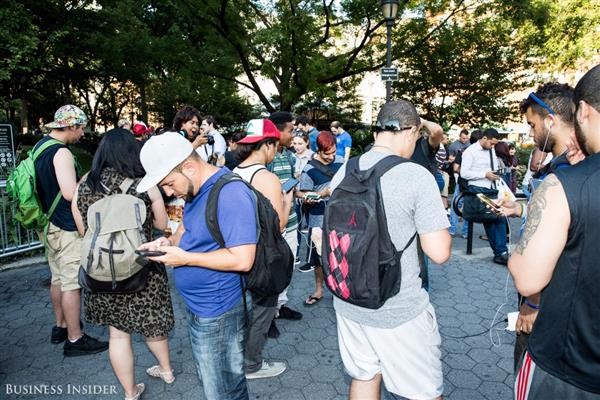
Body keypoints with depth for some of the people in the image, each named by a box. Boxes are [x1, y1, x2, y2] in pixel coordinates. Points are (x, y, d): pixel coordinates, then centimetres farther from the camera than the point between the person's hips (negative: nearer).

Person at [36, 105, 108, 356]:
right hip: (66, 228, -10)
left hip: (48, 224, 10)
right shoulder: (61, 153, -19)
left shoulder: (40, 146, 11)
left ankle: (61, 326, 32)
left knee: (58, 277, 18)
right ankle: (75, 339, 7)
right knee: (72, 282, -2)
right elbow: (70, 193, -25)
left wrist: (79, 181, 16)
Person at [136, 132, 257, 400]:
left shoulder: (231, 194, -26)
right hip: (198, 308, 10)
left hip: (218, 315, -9)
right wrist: (169, 241, -1)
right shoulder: (196, 189, 5)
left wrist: (185, 258, -22)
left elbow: (242, 259, -29)